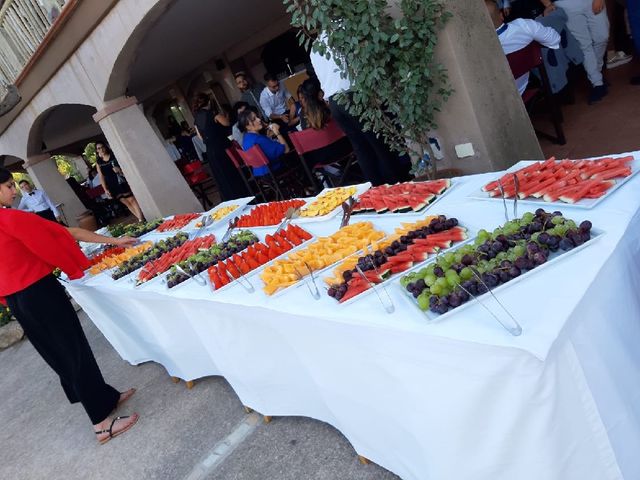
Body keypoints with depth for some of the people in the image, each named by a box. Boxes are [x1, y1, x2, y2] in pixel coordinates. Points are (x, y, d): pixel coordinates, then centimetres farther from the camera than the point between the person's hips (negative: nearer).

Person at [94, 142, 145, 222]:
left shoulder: (114, 155, 1)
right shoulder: (98, 162, 7)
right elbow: (101, 177, 7)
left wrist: (120, 169, -18)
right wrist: (105, 189, 1)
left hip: (122, 182, -3)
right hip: (113, 186, 3)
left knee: (131, 200, -9)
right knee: (126, 203, 4)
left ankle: (141, 219, -9)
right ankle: (141, 219, 9)